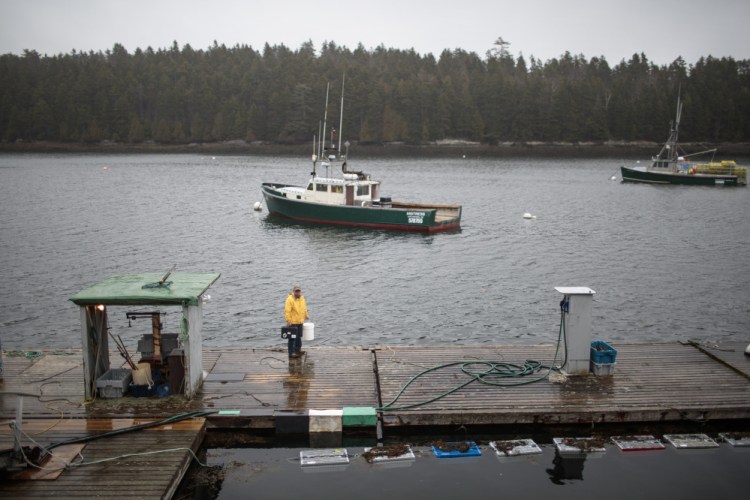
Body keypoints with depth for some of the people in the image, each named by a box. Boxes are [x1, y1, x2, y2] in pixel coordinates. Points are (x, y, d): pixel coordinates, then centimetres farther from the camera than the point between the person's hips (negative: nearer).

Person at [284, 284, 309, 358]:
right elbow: (287, 311, -19)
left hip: (300, 322, 8)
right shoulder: (290, 299, -15)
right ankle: (291, 353, -1)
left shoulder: (302, 298, 9)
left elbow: (304, 308, 24)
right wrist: (288, 320, -22)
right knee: (292, 338, -5)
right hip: (292, 322, -8)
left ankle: (298, 350, 32)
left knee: (299, 336, 18)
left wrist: (306, 315, 22)